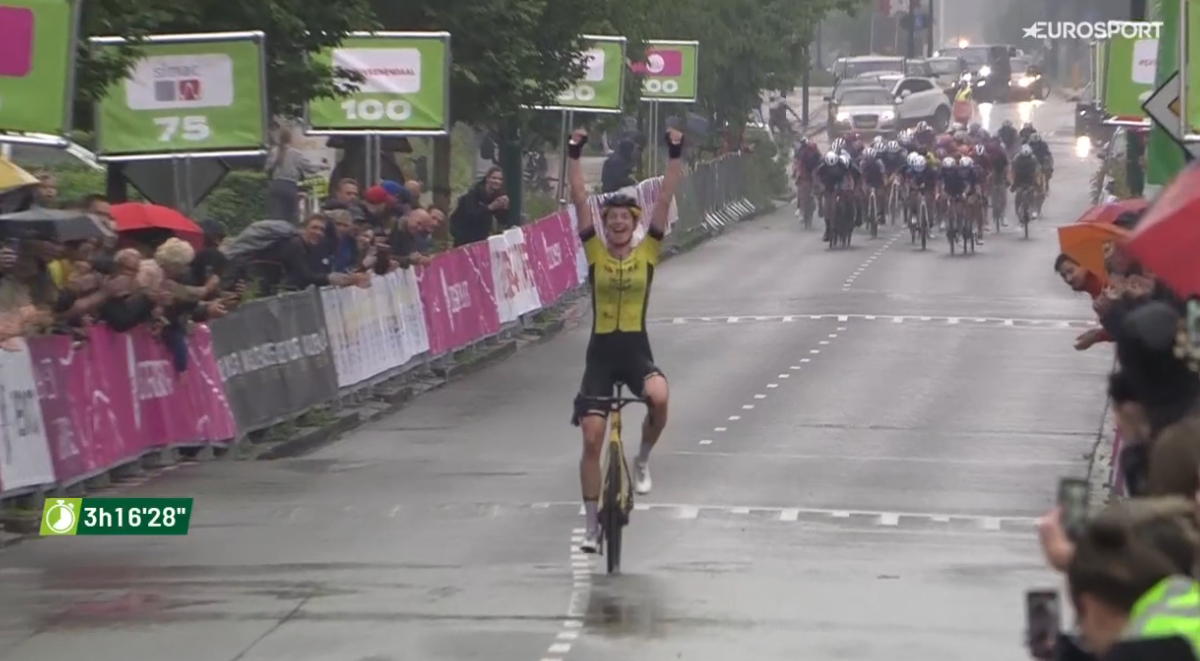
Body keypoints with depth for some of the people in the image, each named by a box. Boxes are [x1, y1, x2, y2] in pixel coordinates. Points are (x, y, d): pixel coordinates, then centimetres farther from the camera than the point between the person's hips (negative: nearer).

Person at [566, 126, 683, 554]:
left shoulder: (647, 252, 0)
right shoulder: (595, 252, 1)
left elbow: (665, 200, -6)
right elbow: (579, 200, -6)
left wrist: (675, 156, -13)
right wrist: (574, 155, -12)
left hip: (636, 349, -1)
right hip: (600, 351, 1)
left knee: (659, 397, -33)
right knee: (592, 437, -2)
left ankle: (643, 460, -2)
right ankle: (592, 524, 11)